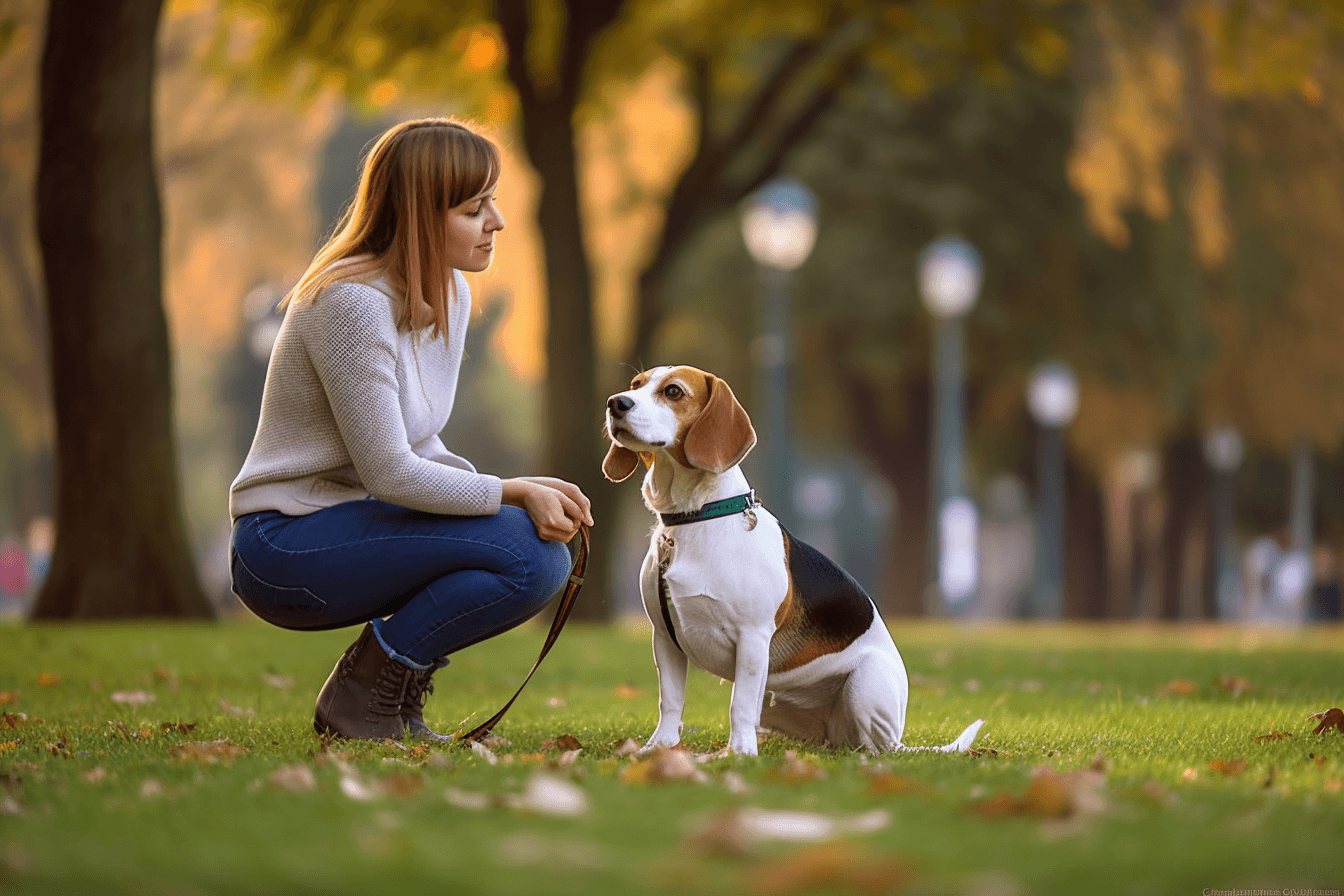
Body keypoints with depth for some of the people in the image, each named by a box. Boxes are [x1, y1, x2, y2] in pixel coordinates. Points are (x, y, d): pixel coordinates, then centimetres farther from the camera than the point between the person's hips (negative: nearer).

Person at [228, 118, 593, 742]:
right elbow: (390, 473, -23)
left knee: (549, 555, -5)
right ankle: (360, 696, -6)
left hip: (346, 526, 9)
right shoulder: (353, 302, -21)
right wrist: (514, 493, -18)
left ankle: (395, 689, 8)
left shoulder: (449, 295, 7)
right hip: (283, 547, -9)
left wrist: (532, 494, -5)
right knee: (520, 550, -22)